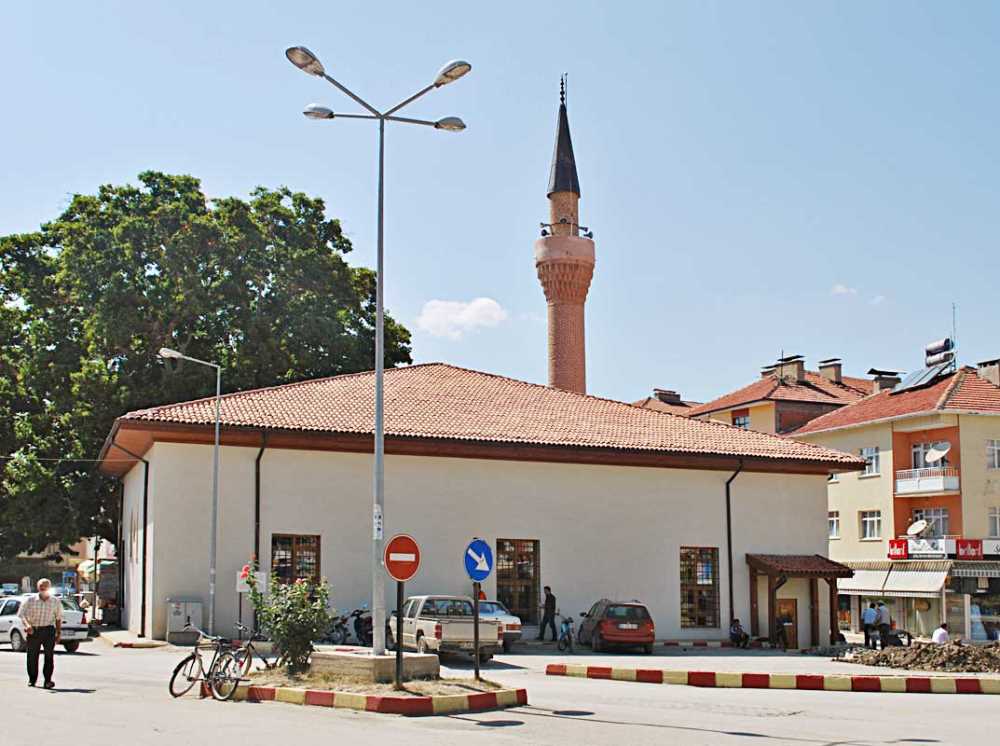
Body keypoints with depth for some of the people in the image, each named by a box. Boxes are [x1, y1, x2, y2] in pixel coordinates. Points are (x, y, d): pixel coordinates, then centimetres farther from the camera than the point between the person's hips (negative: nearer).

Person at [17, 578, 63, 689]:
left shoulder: (56, 602, 9)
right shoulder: (30, 600, 4)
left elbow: (58, 618, 16)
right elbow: (22, 614, -3)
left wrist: (59, 632, 10)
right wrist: (27, 625, -21)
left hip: (48, 630, 0)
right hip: (33, 630, 0)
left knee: (49, 655, -10)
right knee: (32, 655, 5)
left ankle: (48, 680, -8)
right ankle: (32, 679, 21)